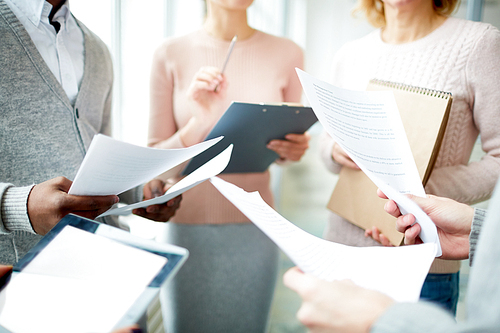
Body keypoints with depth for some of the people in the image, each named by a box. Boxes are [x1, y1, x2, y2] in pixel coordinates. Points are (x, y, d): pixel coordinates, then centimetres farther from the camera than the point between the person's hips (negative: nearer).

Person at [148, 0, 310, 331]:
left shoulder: (287, 54, 0)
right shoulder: (171, 54, -3)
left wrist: (292, 150, -12)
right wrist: (198, 123, -20)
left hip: (254, 229, 1)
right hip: (188, 226, -1)